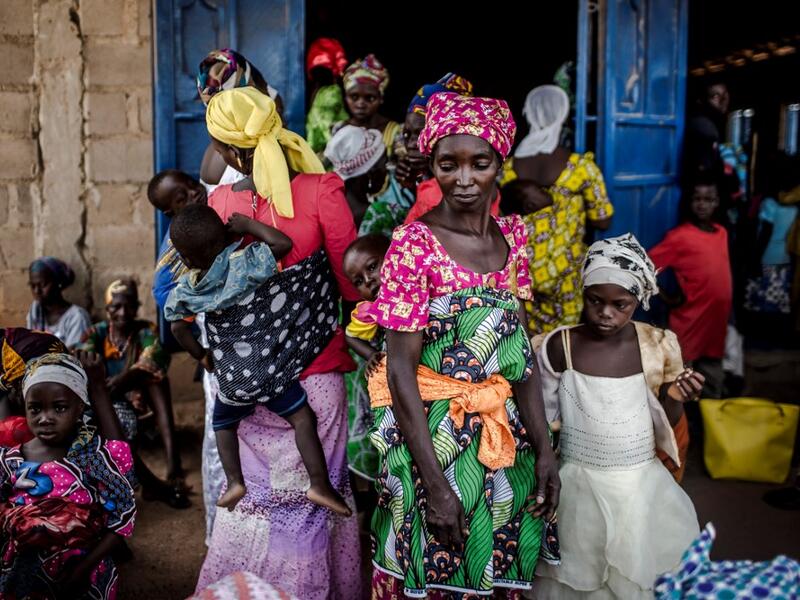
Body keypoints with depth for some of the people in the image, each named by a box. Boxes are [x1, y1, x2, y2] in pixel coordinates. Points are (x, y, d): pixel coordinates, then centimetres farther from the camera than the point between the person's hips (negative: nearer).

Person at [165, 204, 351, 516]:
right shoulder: (244, 262, -18)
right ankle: (320, 484, -6)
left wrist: (201, 355, 19)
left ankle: (235, 482, 19)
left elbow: (178, 327, 5)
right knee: (303, 417, 1)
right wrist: (249, 225, -7)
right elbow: (283, 243, -17)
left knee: (223, 424, 27)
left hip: (229, 375, 4)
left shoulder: (185, 290, -4)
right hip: (266, 368, -3)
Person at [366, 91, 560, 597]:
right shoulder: (414, 242, -17)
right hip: (434, 432, -5)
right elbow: (400, 369, -17)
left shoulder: (512, 235, 0)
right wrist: (436, 486, -19)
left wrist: (545, 451, -2)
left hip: (505, 436, 5)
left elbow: (522, 351, 2)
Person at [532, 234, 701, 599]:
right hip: (578, 486, -1)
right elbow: (543, 415, 1)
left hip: (640, 485, 1)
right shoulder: (559, 346, -11)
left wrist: (674, 400, -16)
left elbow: (666, 425, 1)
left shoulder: (658, 347, -8)